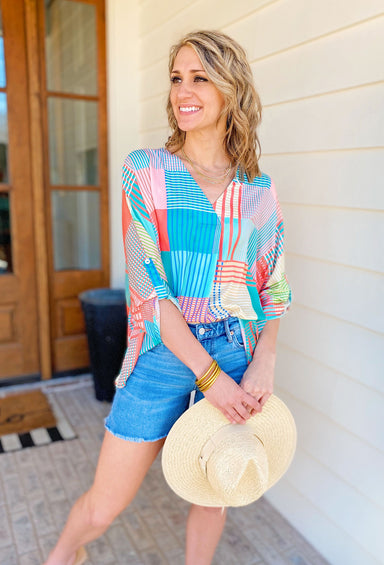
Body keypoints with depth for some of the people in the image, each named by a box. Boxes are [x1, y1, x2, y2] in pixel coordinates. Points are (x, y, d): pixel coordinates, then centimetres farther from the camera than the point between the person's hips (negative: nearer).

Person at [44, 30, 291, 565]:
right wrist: (209, 374, -16)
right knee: (104, 505, 11)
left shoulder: (259, 189, 3)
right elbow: (148, 283, -12)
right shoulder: (145, 169, -5)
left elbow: (274, 283, 8)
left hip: (237, 352, 3)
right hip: (163, 354, -2)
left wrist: (265, 361, -8)